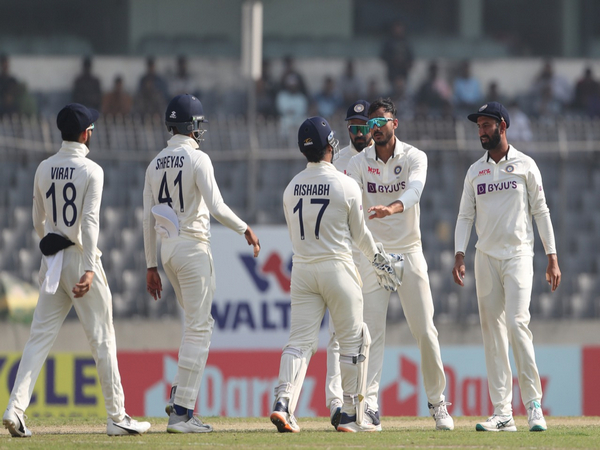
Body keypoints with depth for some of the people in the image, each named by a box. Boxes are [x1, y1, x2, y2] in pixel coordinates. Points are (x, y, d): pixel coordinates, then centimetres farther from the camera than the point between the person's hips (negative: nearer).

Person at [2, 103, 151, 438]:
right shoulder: (91, 171, -11)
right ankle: (117, 417, 6)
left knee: (41, 336, 4)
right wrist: (90, 269, -23)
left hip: (52, 261, 5)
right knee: (103, 338, 2)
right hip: (81, 257, -5)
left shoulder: (44, 169, 7)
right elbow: (90, 222, -19)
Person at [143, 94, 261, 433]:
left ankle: (182, 394, 10)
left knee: (199, 322, 21)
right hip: (193, 247, -7)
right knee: (199, 327, -4)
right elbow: (216, 207, -20)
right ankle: (182, 412, -7)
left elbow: (148, 219, 10)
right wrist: (245, 229, -5)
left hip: (167, 251, 7)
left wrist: (152, 267, 13)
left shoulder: (156, 164, 10)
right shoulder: (197, 159, -10)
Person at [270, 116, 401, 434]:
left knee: (300, 340, 2)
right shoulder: (346, 186, -9)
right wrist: (380, 262, 17)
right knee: (353, 341, 7)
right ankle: (352, 416, 9)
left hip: (302, 269, 4)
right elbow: (360, 234, 1)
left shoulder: (291, 188, 4)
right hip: (337, 267, -4)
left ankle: (283, 402, -19)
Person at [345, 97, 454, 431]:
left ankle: (438, 402, 13)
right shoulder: (359, 163, 0)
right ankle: (370, 405, -11)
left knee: (425, 331, 1)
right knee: (373, 331, -7)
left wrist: (390, 208, -46)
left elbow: (414, 191, -25)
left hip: (409, 251, 0)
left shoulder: (415, 158, -5)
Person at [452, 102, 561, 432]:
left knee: (517, 323, -18)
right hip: (486, 257, 4)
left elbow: (540, 212, 2)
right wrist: (459, 257, -3)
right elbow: (465, 216, 11)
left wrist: (552, 258, -3)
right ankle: (502, 414, 0)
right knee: (492, 332, 0)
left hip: (518, 256, -4)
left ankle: (533, 402, -9)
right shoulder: (474, 171, 12)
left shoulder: (525, 165, 3)